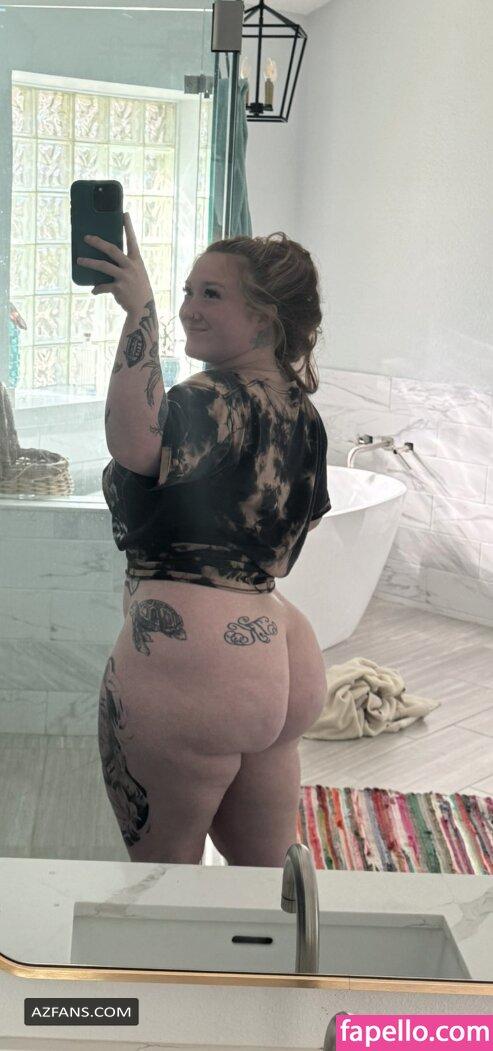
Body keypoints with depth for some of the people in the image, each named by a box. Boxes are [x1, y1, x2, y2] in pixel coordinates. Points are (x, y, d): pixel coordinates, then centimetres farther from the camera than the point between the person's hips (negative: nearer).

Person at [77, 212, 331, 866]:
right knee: (267, 875, 23)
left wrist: (141, 313, -37)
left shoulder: (222, 399, -16)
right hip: (283, 658, 9)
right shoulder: (301, 409, 13)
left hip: (186, 659, -9)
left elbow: (136, 444, -39)